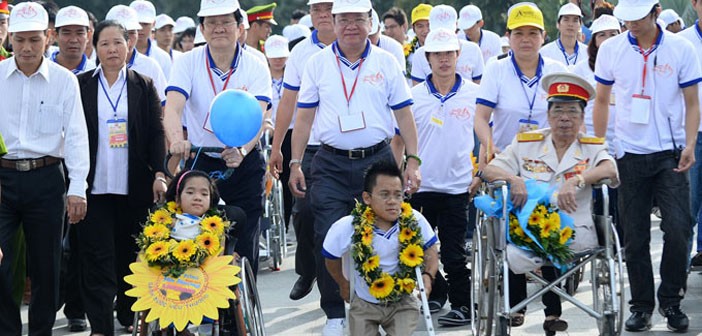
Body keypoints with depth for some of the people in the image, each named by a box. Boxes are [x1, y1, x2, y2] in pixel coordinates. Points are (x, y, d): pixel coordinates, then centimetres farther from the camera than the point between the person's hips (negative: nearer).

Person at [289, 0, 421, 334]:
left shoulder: (385, 62, 4)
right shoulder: (318, 63, 5)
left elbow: (404, 115, 5)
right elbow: (304, 116, 7)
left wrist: (413, 161, -2)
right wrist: (295, 164, 3)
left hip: (377, 160, 0)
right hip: (331, 164, 0)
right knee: (328, 239, -6)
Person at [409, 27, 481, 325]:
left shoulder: (474, 93, -1)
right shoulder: (414, 96, 1)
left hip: (457, 186, -2)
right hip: (420, 186, 2)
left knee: (454, 252, -1)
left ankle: (462, 306, 7)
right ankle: (434, 295, 27)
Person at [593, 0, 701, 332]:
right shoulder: (610, 49, 1)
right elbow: (602, 101, 11)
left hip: (671, 154, -2)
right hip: (629, 153, 2)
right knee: (634, 236, 6)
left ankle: (671, 301, 5)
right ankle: (641, 305, 17)